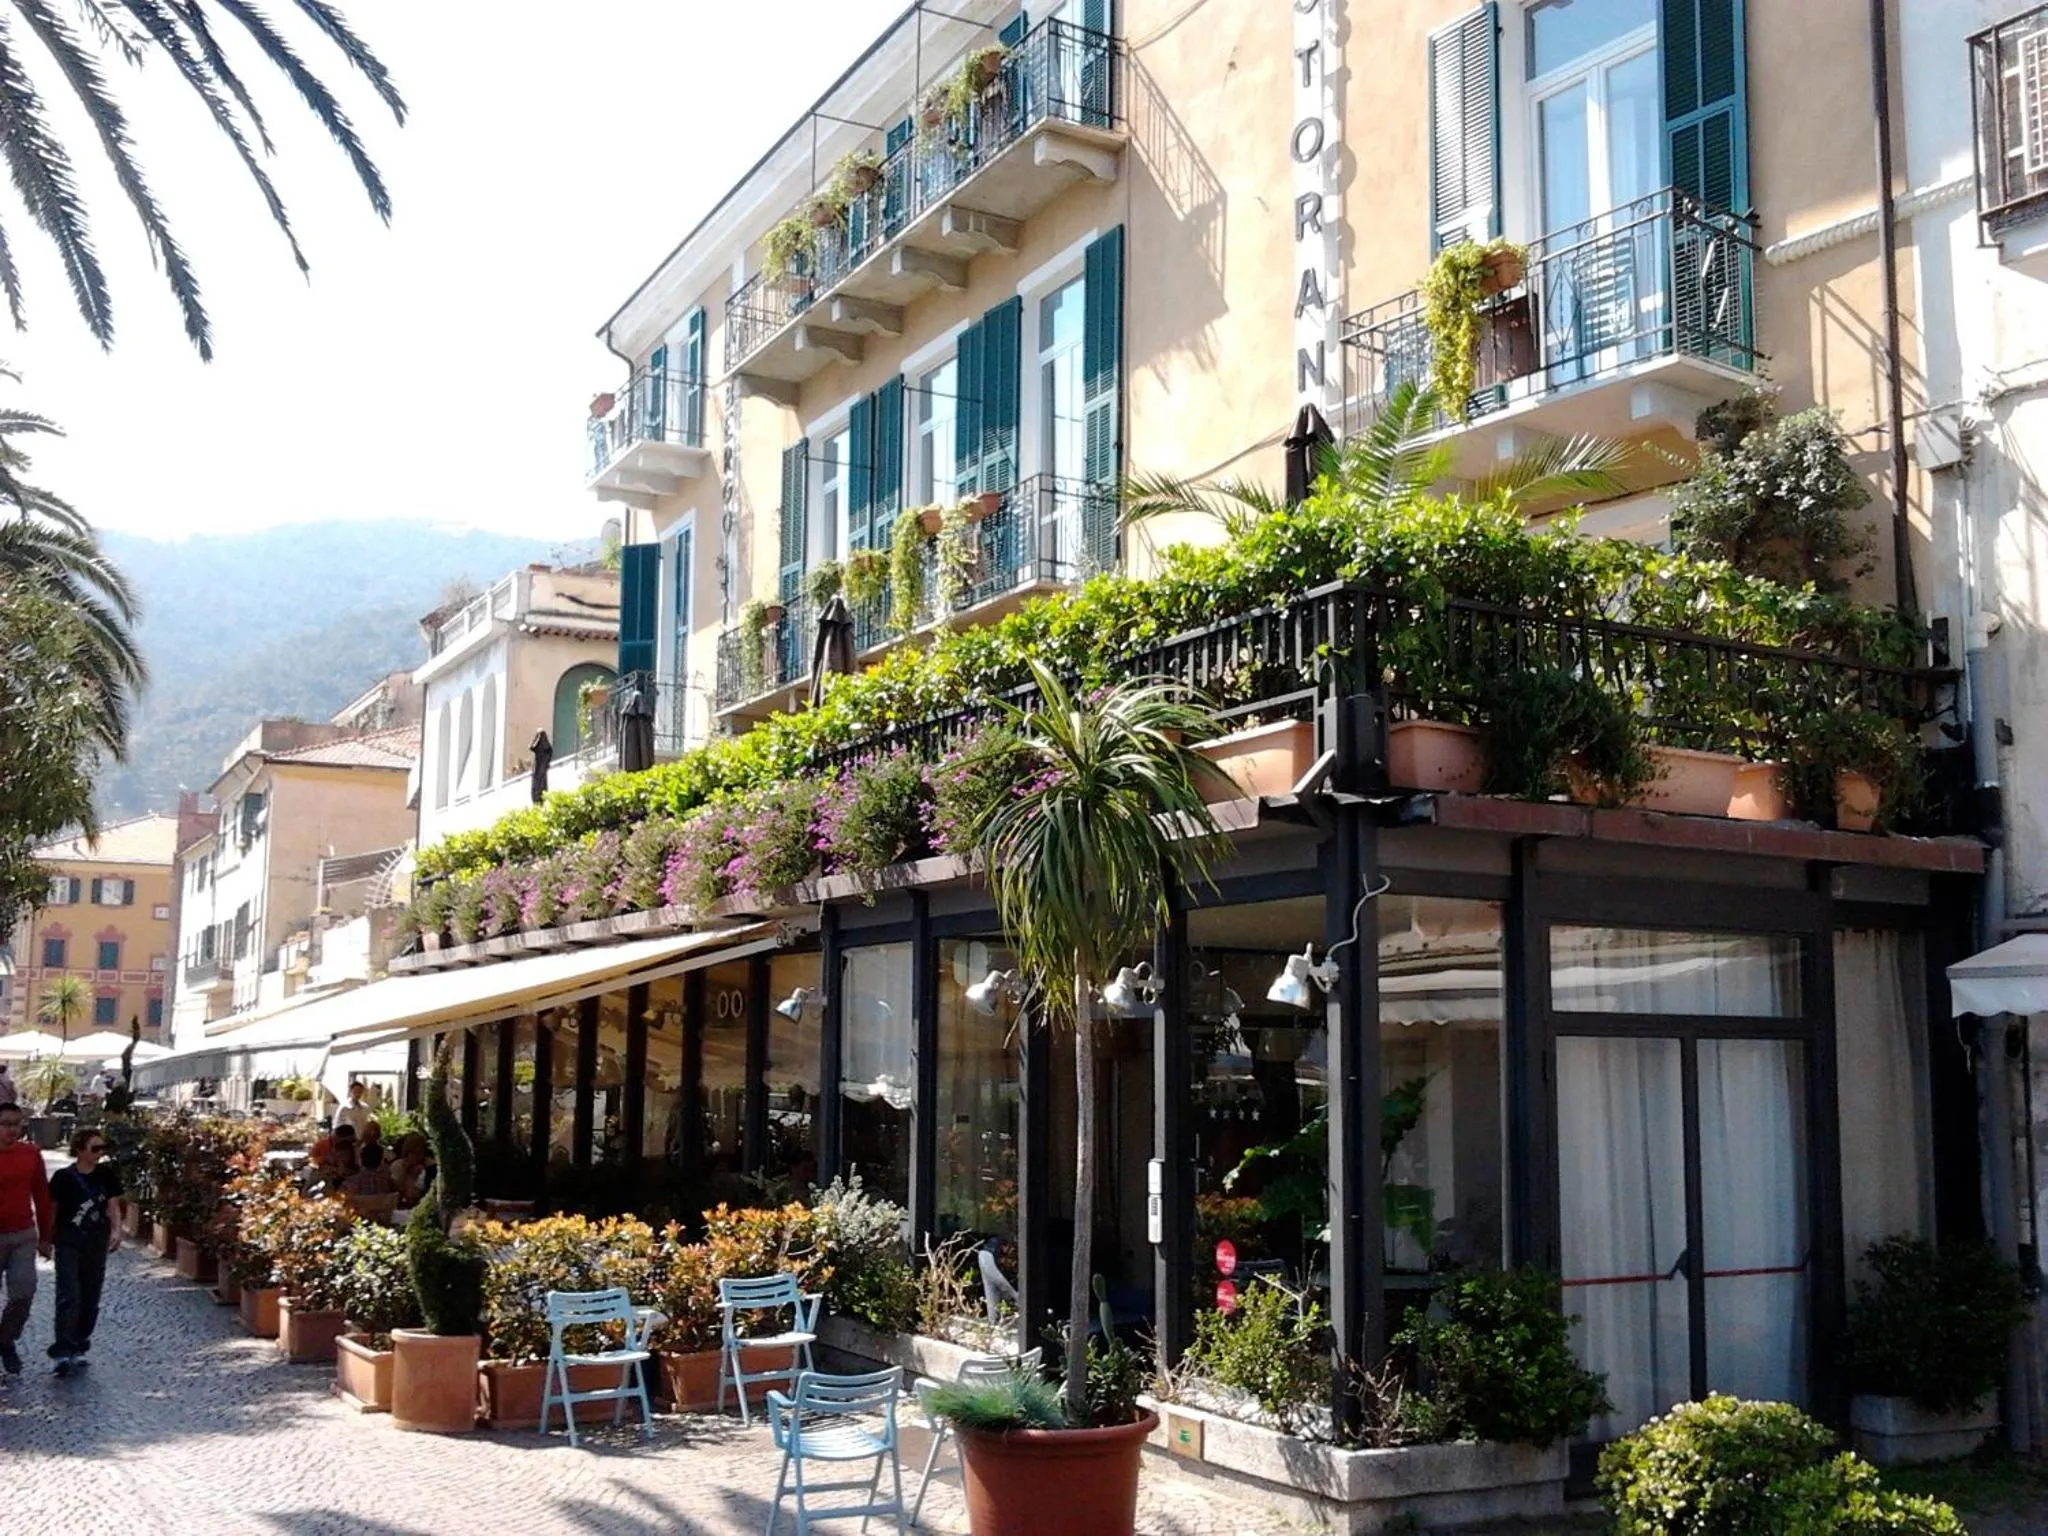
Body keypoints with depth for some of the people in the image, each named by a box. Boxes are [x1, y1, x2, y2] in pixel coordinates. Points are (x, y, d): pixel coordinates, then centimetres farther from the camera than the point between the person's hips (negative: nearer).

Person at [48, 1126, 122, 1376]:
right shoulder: (64, 1177, -7)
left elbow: (113, 1206, 5)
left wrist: (116, 1231, -10)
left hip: (97, 1242, 4)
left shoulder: (106, 1175, 3)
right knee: (69, 1296, -13)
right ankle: (62, 1352, -15)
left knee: (90, 1298, 7)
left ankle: (78, 1349, 18)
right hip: (69, 1242, -4)